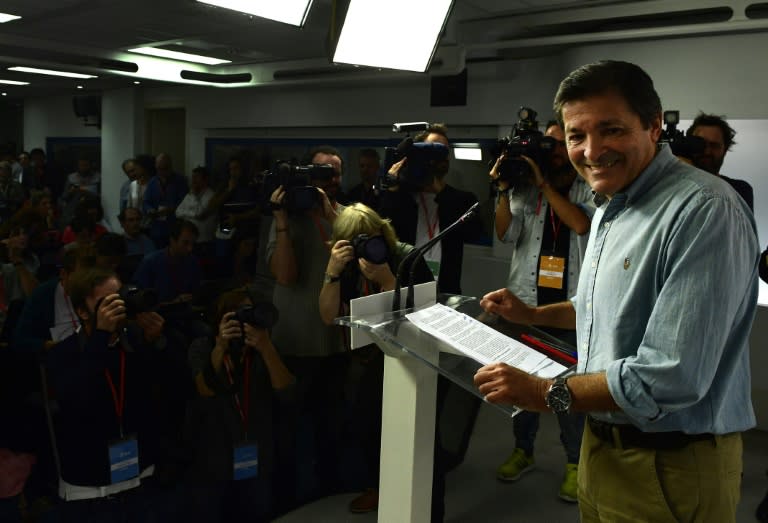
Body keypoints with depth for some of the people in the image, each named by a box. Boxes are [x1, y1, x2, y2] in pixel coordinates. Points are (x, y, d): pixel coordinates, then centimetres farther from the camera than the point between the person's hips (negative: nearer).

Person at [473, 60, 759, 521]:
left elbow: (671, 378, -30)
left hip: (672, 466, -8)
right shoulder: (612, 205, 7)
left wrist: (546, 393, -21)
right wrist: (533, 315, 15)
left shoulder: (705, 211, -25)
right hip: (604, 444, 8)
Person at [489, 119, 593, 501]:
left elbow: (581, 224, -18)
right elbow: (505, 234, -4)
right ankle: (523, 449, 28)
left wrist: (544, 183, -18)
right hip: (527, 301, 2)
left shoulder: (592, 190, 1)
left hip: (572, 305, -2)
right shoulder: (526, 189, 5)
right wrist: (504, 190, -15)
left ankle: (574, 461, 18)